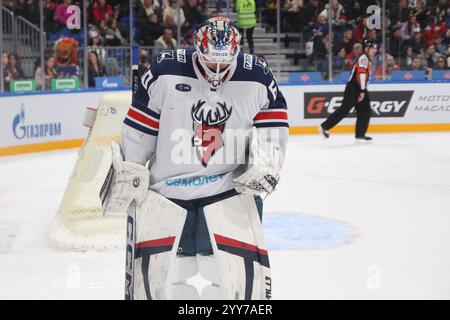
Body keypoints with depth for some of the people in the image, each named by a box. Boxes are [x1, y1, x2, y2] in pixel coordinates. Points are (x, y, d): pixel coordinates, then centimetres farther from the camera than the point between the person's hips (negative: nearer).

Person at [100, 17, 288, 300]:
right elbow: (140, 127, -1)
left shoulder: (256, 75, -5)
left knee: (242, 268, -7)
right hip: (165, 186, 0)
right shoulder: (165, 71, -11)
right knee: (152, 272, -1)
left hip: (231, 187, 1)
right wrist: (127, 171, 4)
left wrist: (266, 157, 0)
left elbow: (274, 113, 11)